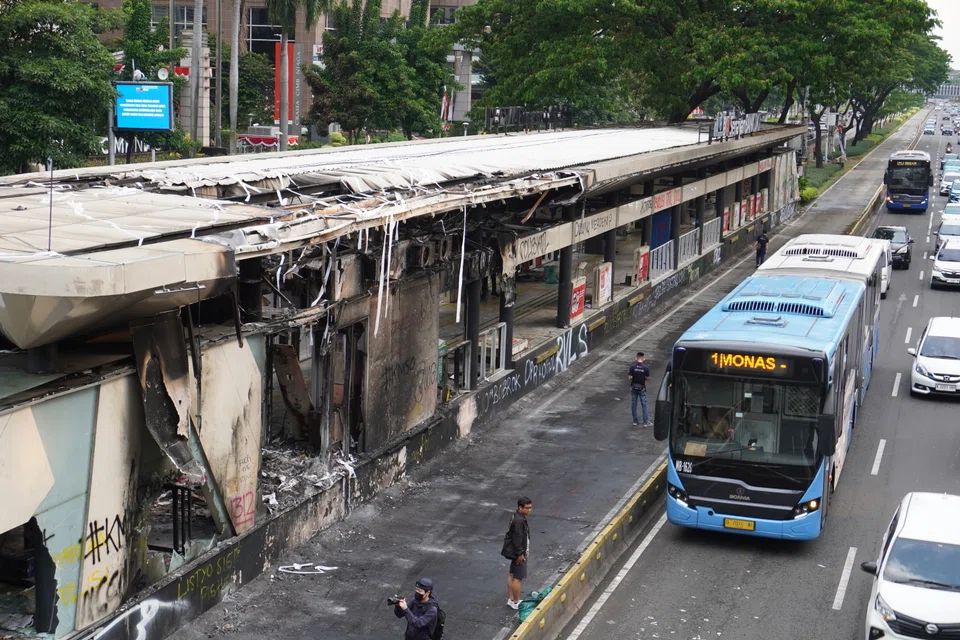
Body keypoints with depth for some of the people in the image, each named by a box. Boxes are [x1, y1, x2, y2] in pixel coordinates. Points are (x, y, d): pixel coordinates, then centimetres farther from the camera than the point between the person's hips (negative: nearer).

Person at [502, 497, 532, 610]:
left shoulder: (518, 517, 5)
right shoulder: (519, 521, -27)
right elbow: (517, 539, -25)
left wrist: (524, 551, 21)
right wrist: (520, 554, -18)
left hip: (514, 551, 11)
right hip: (518, 552, -11)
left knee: (512, 575, 18)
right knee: (518, 578, 1)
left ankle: (511, 599, 29)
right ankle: (516, 602, 11)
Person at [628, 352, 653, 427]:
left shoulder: (632, 367, -12)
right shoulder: (646, 367, -14)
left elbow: (629, 378, -13)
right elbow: (648, 378, -8)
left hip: (634, 388, 1)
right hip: (642, 388, -1)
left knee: (634, 404, 12)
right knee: (644, 405, 6)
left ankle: (635, 421, 18)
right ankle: (646, 422, 7)